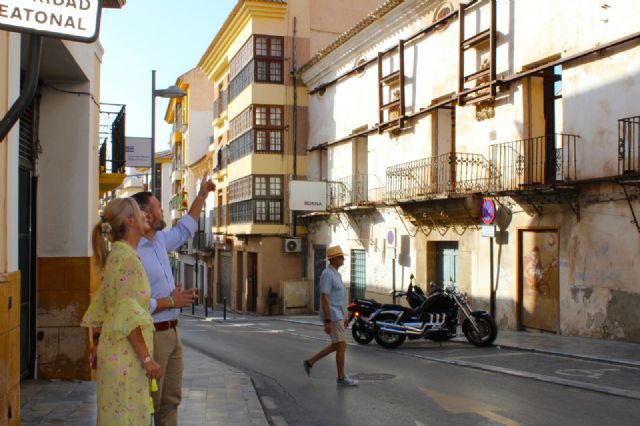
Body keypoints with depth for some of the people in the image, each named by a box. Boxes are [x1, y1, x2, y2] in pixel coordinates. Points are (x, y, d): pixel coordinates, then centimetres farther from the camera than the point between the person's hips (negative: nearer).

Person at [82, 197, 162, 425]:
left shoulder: (116, 255, 13)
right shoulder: (127, 258, -16)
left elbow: (100, 305, 18)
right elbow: (128, 315, -20)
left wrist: (97, 346, 23)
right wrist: (147, 358, -18)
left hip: (112, 350, 9)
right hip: (127, 354, -9)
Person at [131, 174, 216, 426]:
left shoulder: (160, 241, 9)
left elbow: (184, 230, 29)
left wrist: (202, 195, 29)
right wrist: (170, 302, -16)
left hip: (171, 332, 9)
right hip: (152, 336, -9)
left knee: (171, 400, 15)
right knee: (148, 403, -1)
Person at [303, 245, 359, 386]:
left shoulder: (335, 274, 15)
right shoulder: (327, 274, -18)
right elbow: (324, 298, -21)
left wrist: (343, 317, 23)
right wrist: (327, 322, -23)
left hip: (337, 316, 10)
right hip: (332, 317, -10)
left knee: (336, 346, 15)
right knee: (341, 346, -4)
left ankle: (310, 362, 22)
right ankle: (341, 377, 7)